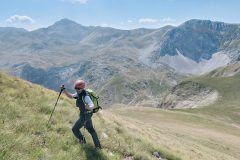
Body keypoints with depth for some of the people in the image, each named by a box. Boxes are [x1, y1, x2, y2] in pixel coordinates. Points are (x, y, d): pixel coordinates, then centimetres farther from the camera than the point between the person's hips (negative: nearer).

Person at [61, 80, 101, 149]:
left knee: (75, 129, 9)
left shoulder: (85, 96, -29)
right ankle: (98, 145, 29)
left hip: (85, 115, -10)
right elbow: (70, 96, 11)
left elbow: (92, 106, -38)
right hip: (87, 114, 10)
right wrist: (64, 90, -2)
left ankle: (82, 140, 31)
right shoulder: (79, 93, -2)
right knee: (91, 130, 20)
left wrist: (88, 107, -61)